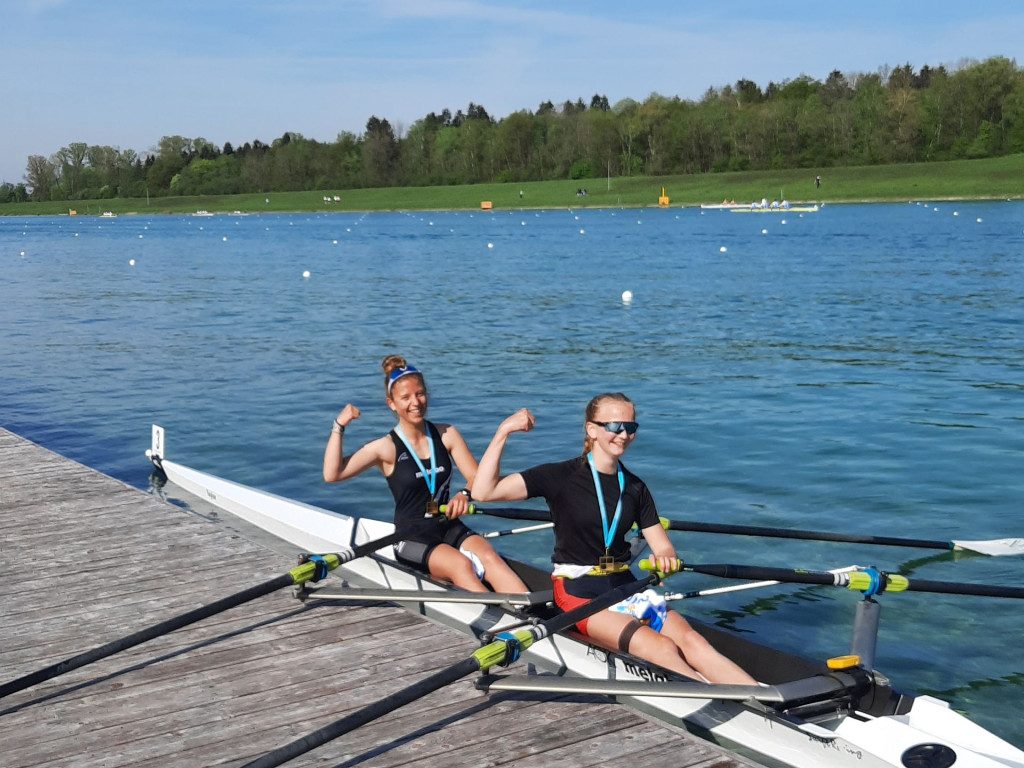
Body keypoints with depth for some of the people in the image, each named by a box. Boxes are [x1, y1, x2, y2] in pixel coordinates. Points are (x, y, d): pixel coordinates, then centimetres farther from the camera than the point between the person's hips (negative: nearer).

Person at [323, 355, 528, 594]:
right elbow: (332, 474, -9)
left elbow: (477, 477, 4)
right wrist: (339, 426, -13)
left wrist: (466, 494, -19)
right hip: (412, 538, -3)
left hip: (451, 529, 3)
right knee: (461, 566, -32)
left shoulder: (446, 435, 8)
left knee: (490, 558, -28)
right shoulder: (386, 448, -2)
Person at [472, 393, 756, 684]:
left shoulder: (635, 487, 11)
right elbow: (484, 491, -14)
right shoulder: (561, 477, -5)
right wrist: (503, 431, -19)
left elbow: (663, 547, 9)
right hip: (578, 591, -5)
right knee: (662, 649, -27)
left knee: (692, 641, -21)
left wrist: (665, 559, -15)